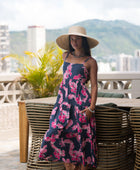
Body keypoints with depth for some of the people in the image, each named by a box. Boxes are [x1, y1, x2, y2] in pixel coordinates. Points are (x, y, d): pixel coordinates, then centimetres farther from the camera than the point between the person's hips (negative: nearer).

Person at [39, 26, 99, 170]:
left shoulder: (90, 62, 1)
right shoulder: (66, 55, 13)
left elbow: (94, 86, -3)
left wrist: (91, 107, -12)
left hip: (81, 101, -4)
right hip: (64, 100, 4)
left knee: (80, 134, -6)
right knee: (59, 132, -6)